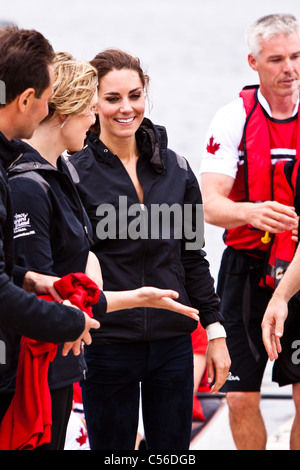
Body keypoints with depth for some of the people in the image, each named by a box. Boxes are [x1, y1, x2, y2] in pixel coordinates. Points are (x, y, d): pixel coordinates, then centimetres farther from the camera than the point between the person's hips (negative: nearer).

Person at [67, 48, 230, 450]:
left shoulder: (176, 168, 6)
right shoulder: (75, 173, -5)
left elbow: (193, 258, 12)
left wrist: (216, 332, 9)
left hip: (172, 343, 3)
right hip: (106, 345, -3)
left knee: (173, 446, 9)